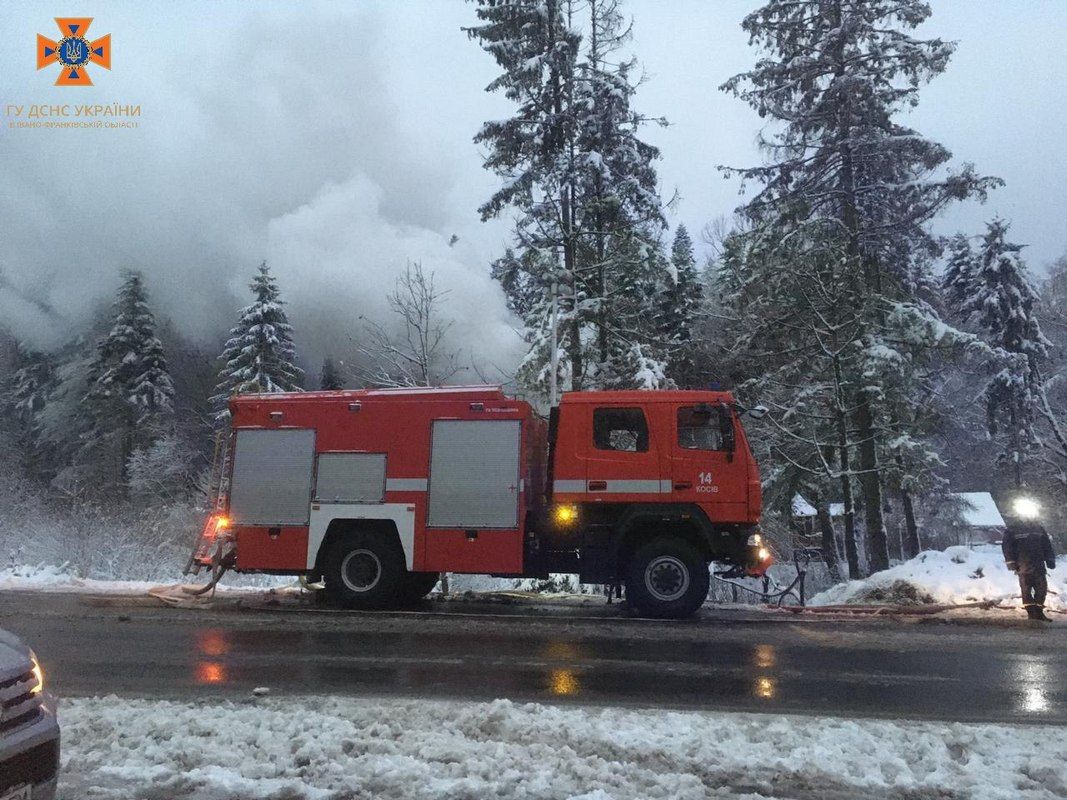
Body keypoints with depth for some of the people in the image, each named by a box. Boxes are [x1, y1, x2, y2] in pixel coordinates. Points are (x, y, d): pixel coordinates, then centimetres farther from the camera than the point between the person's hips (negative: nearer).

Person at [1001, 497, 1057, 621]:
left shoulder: (1038, 527, 9)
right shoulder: (1012, 529, -5)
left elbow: (1047, 545, 14)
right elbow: (1007, 546, -5)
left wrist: (1050, 560, 10)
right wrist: (1011, 563, -8)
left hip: (1039, 565, 4)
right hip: (1023, 566, -4)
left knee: (1042, 588, 6)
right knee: (1026, 589, 0)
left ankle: (1038, 611, 17)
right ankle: (1032, 612, 8)